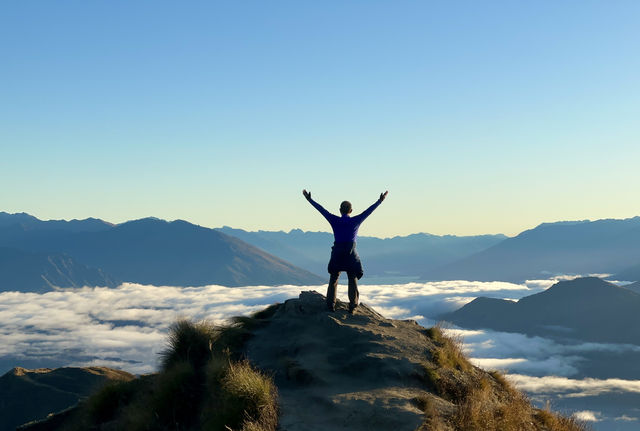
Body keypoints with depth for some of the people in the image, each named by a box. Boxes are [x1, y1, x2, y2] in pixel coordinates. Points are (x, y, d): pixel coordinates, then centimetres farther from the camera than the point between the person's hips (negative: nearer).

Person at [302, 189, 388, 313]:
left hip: (337, 255, 1)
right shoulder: (355, 221, -2)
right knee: (353, 280, 8)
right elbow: (368, 211, 0)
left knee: (333, 280, 12)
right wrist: (380, 201, 5)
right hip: (351, 255, -1)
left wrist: (309, 199, 10)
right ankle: (352, 306, 0)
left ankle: (330, 305, 6)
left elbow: (321, 209, 4)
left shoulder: (335, 220, 0)